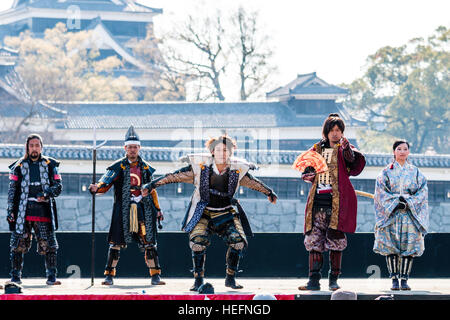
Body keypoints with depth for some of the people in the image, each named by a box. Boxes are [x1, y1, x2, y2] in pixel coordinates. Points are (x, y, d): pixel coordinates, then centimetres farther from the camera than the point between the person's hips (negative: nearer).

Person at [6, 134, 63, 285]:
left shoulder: (50, 165, 9)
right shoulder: (18, 166, 9)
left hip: (43, 210, 0)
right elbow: (12, 190, 10)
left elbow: (58, 186, 6)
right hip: (23, 211, 0)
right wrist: (10, 210, 1)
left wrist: (47, 193, -14)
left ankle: (51, 277, 4)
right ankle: (15, 277, 6)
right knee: (18, 244, -2)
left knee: (49, 245, -4)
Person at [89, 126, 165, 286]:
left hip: (143, 209, 3)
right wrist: (96, 188, -29)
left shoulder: (146, 168, 14)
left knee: (149, 242, 1)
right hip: (122, 209, -2)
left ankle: (155, 276, 7)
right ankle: (109, 275, 0)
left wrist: (157, 209, 17)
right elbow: (105, 183, -7)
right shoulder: (118, 167, 3)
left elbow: (152, 190, 20)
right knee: (116, 242, -5)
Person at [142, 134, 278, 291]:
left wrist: (269, 192, 28)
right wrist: (153, 184, -7)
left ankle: (230, 279, 4)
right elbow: (176, 176, -7)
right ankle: (198, 280, -7)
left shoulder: (237, 169, -4)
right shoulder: (200, 166, -12)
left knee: (238, 241, -14)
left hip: (227, 213, 2)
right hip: (203, 212, -2)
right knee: (198, 241, -22)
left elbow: (254, 182, 15)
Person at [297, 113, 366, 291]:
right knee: (313, 240, -1)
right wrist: (307, 176, 3)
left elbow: (353, 160, -20)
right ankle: (314, 280, 1)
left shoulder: (344, 149, 2)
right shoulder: (317, 149, 15)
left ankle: (334, 279, 6)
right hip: (317, 200, 4)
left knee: (336, 240, -3)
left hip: (338, 201, -4)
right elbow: (307, 169, 26)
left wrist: (346, 148, -38)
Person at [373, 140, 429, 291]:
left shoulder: (415, 172, 11)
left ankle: (404, 279, -4)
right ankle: (394, 280, -4)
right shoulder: (386, 172, 7)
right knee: (390, 246, -8)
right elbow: (381, 193, 0)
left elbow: (422, 192, 4)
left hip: (410, 214, 1)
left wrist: (408, 203, -11)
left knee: (409, 246, -7)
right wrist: (395, 203, -13)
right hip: (390, 214, -1)